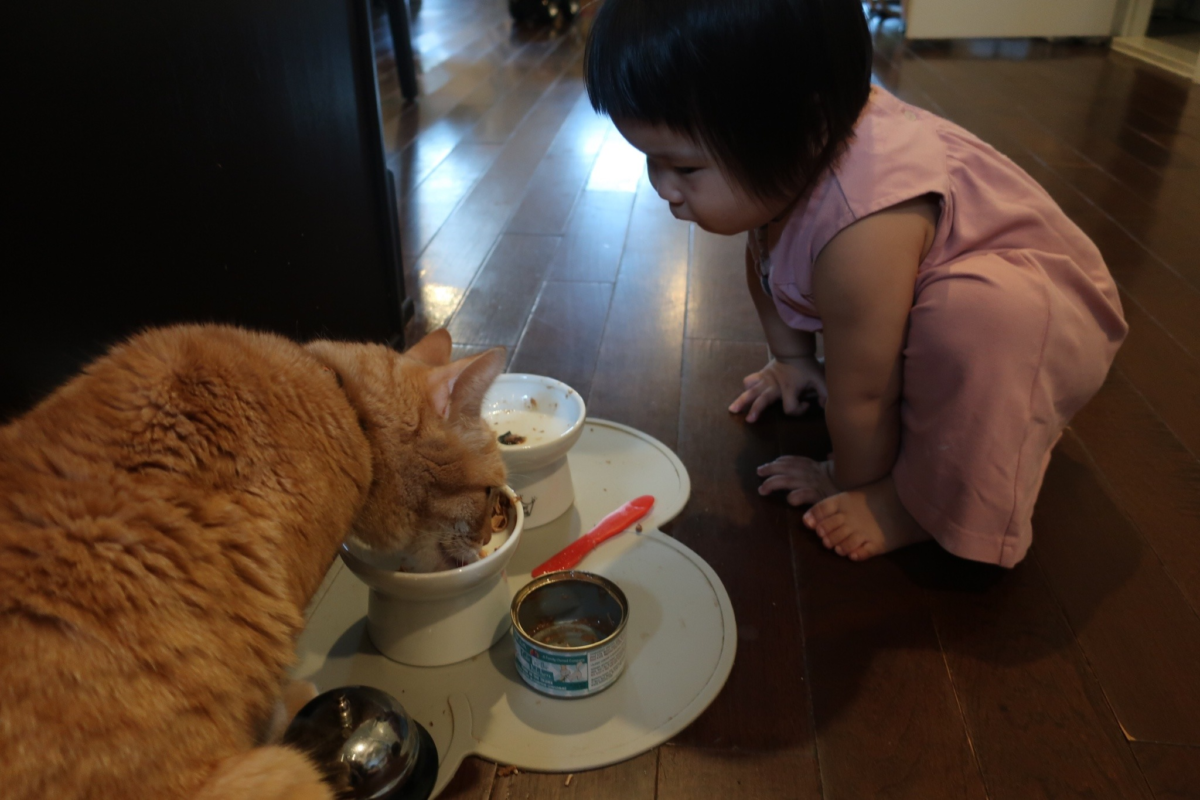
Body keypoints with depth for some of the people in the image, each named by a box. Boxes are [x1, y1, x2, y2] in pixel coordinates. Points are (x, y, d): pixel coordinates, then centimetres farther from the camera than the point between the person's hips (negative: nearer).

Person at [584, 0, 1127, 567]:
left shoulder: (861, 231, -42)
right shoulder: (779, 164, -16)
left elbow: (860, 400, -29)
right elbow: (764, 258, 6)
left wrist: (854, 483, -12)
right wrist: (792, 358, 13)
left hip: (1047, 317, -8)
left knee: (980, 311, -40)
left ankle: (921, 499, -18)